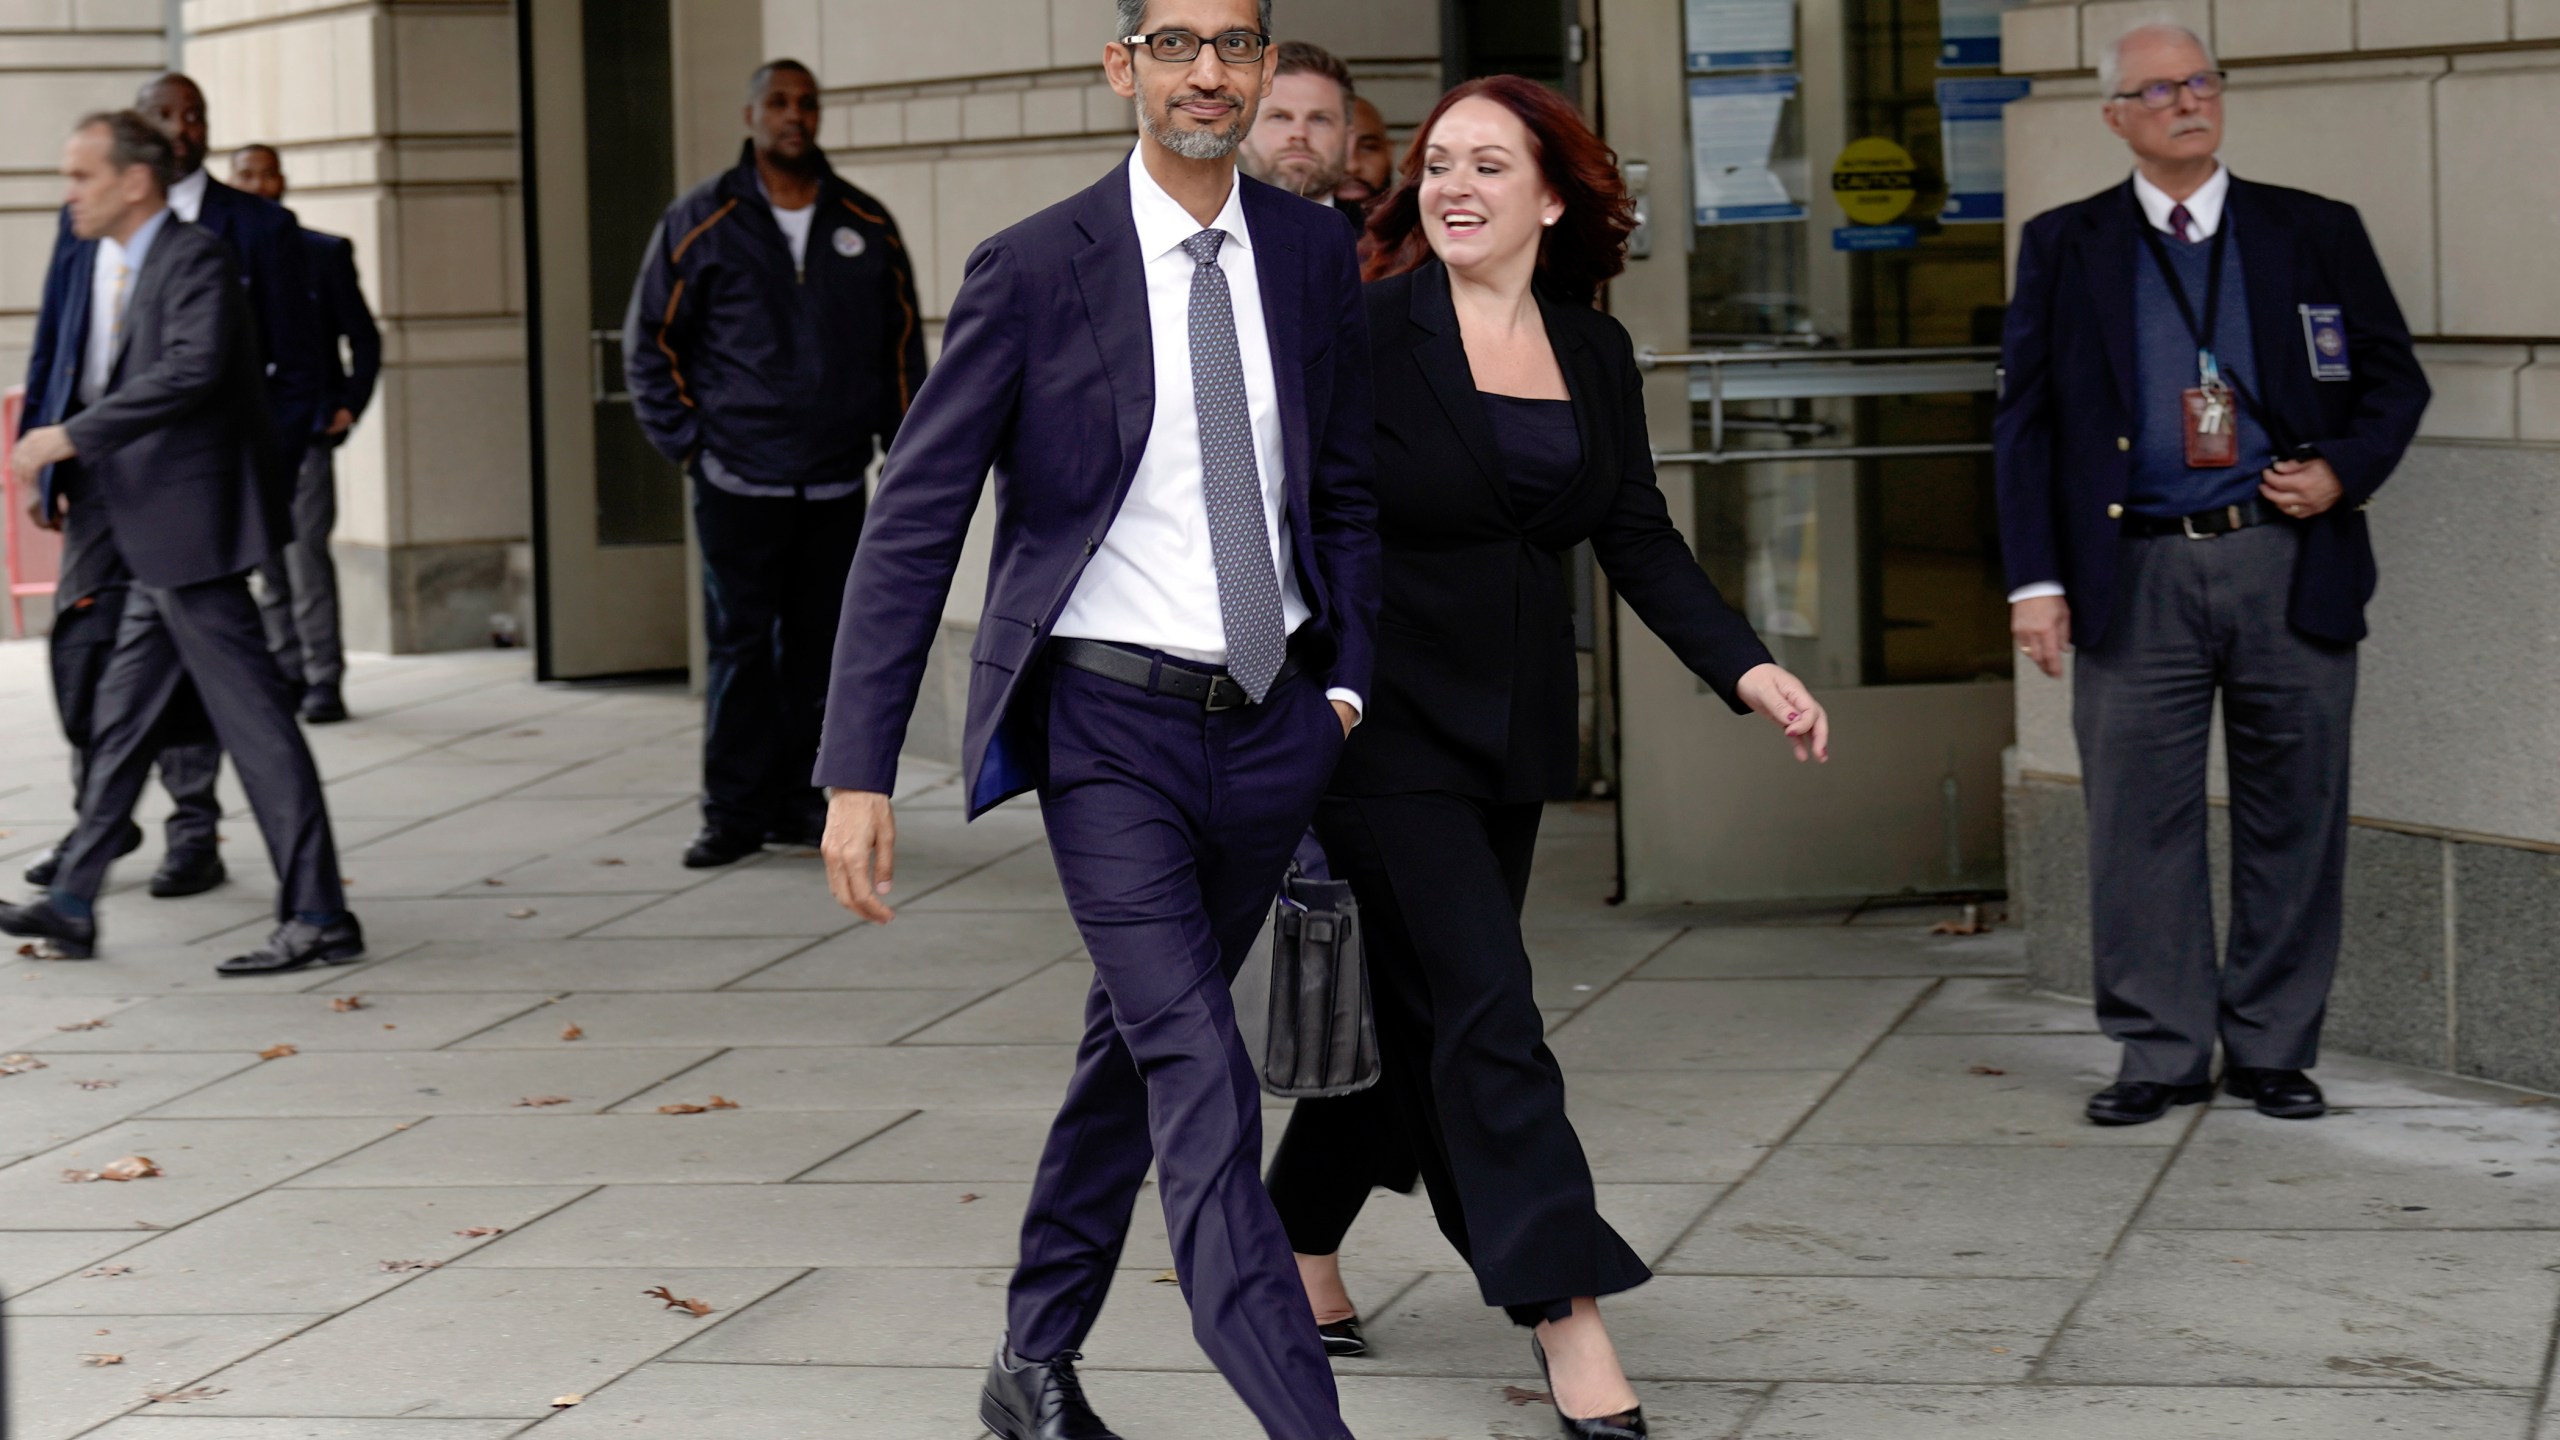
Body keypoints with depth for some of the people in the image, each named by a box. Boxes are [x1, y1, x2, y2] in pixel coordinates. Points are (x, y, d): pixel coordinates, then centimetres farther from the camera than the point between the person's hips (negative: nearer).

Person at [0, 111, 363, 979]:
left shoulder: (194, 259, -13)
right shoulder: (105, 265, 16)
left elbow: (192, 370, -28)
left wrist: (71, 436, -26)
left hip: (190, 527, -10)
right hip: (150, 534, 10)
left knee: (250, 714, -7)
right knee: (122, 714, 15)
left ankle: (318, 916, -4)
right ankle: (73, 907, 23)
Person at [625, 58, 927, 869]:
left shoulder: (865, 226, 9)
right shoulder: (701, 224, 2)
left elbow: (902, 341, 17)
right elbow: (650, 343, 7)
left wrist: (905, 444, 10)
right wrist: (687, 442, 0)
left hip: (836, 487, 3)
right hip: (738, 484, -3)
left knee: (820, 649, 4)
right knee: (740, 649, -4)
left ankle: (799, 803, 12)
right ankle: (734, 814, 0)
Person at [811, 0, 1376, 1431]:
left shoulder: (1316, 255, 5)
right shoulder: (1037, 269, -9)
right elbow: (915, 522, -7)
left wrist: (1349, 683, 6)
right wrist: (859, 772, -12)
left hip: (1271, 726, 5)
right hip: (1112, 731, -5)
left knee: (1136, 1048, 18)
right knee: (1202, 1081, -15)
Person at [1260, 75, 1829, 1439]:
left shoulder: (1594, 353, 6)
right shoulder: (1363, 335, -10)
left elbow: (1639, 539, 7)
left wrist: (1747, 666, -6)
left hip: (1511, 730, 6)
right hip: (1385, 717, -6)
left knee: (1415, 1007, 14)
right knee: (1484, 1008, -10)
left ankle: (1301, 1236, 34)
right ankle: (1565, 1319, -10)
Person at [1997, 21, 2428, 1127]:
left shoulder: (2317, 235, 10)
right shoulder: (2063, 248, 8)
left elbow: (2394, 379, 14)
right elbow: (2027, 421, 6)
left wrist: (2343, 471, -5)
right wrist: (2036, 578, -2)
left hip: (2289, 568, 1)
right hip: (2136, 578, -1)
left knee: (2293, 818, 4)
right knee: (2140, 823, 0)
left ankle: (2273, 1049, 15)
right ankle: (2163, 1052, 9)